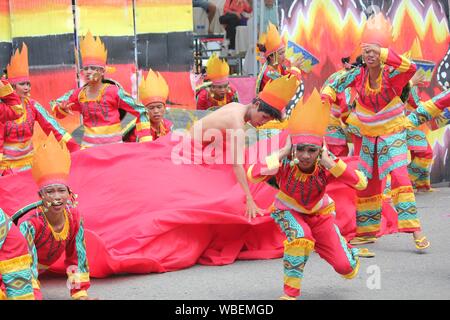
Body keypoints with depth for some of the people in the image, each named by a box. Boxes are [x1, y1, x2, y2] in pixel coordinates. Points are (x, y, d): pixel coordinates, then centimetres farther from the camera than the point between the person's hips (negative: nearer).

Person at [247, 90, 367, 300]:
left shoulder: (324, 168, -29)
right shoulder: (285, 165, -33)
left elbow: (362, 183, -40)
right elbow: (252, 175, -50)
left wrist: (330, 162, -43)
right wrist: (281, 154, -44)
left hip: (319, 214, 2)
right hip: (289, 211, -2)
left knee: (347, 269, -4)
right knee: (300, 237, -39)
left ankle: (347, 250, 36)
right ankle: (290, 292, -20)